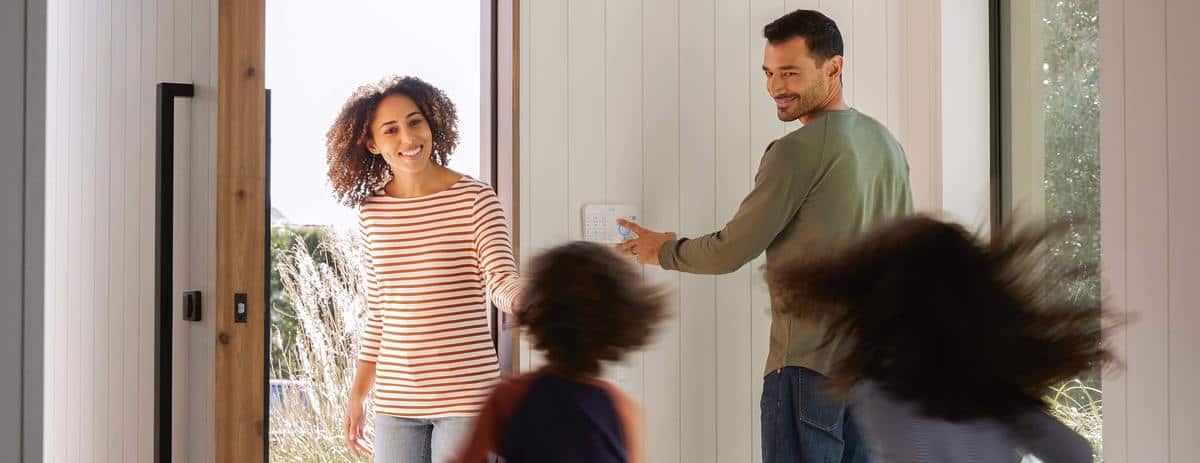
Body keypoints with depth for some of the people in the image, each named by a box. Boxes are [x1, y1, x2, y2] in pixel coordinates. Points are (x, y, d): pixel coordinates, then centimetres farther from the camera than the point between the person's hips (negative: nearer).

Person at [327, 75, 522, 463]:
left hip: (466, 394, -4)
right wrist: (358, 394, 16)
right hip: (395, 399, 4)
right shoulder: (371, 210, 9)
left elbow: (502, 280, -12)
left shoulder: (474, 199, -5)